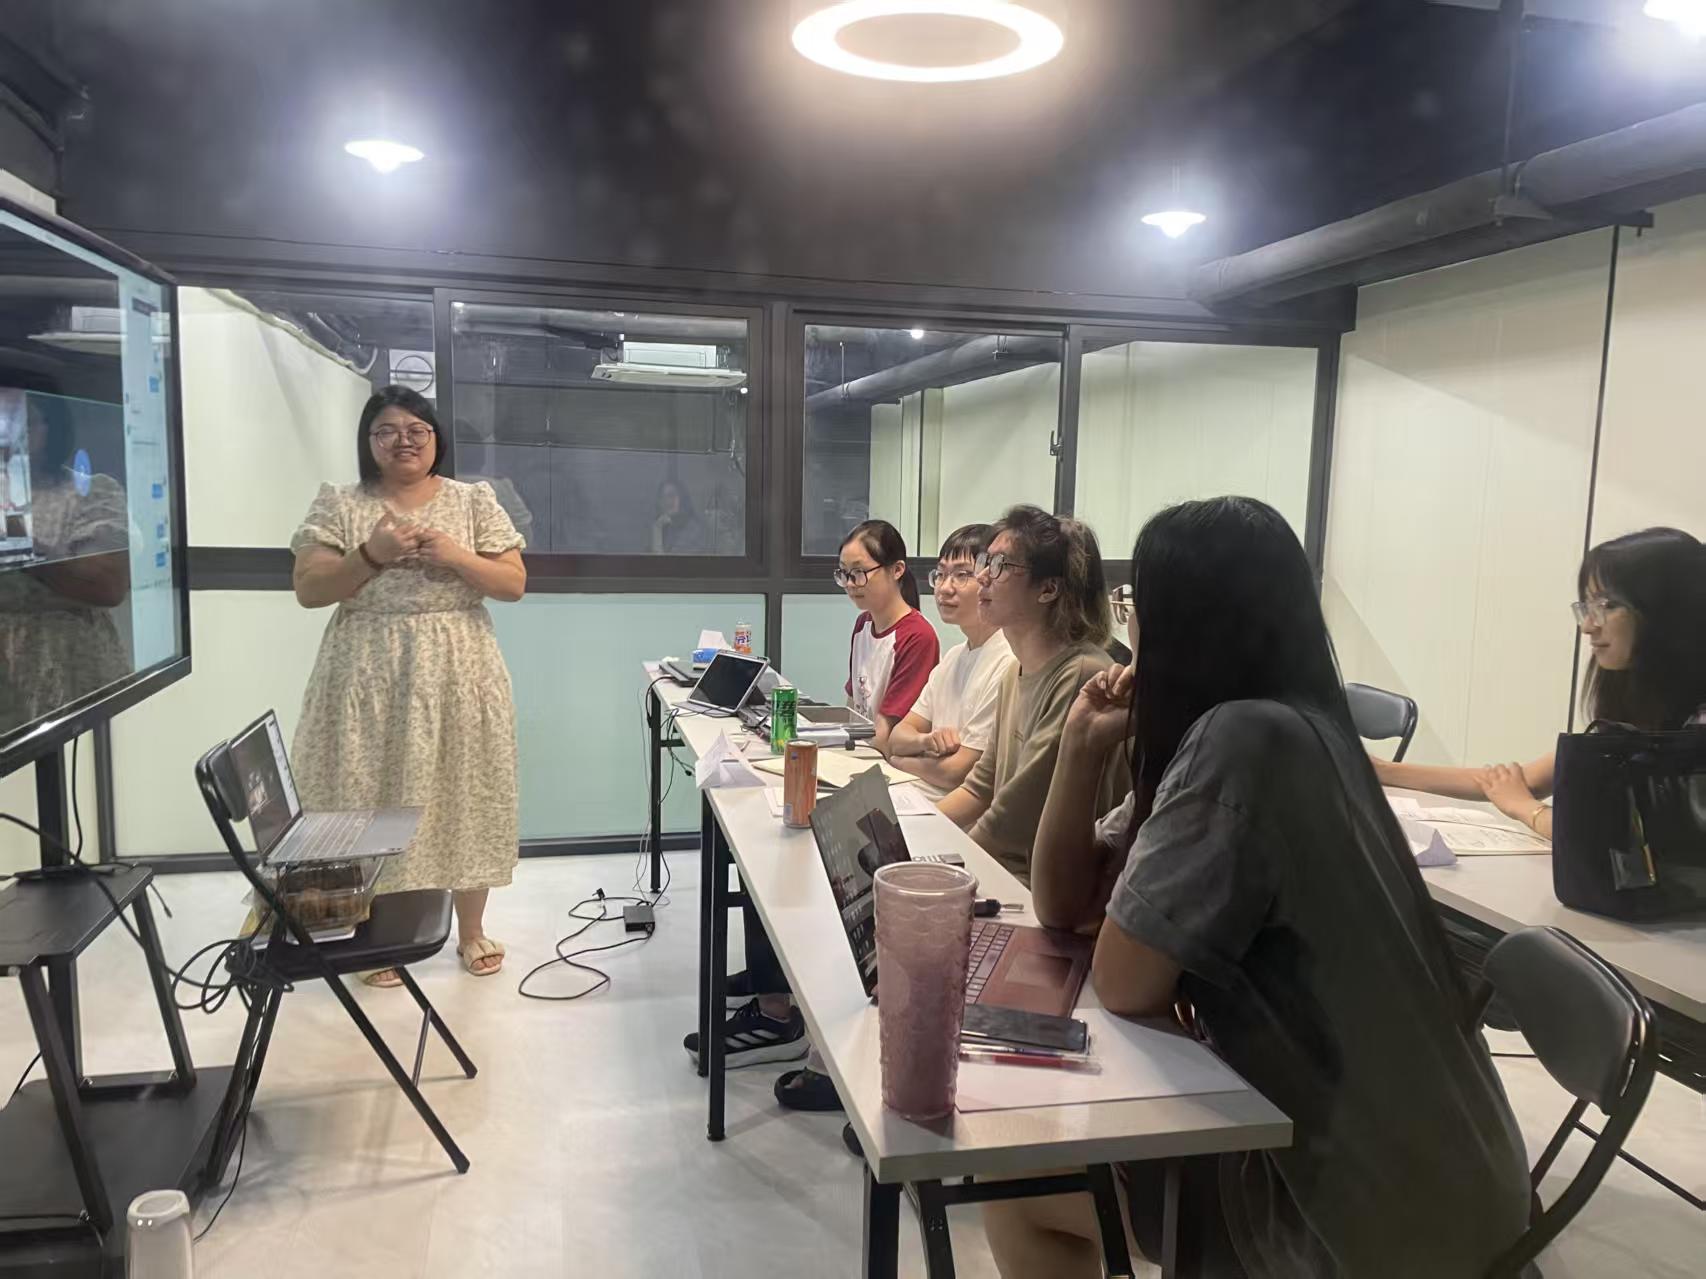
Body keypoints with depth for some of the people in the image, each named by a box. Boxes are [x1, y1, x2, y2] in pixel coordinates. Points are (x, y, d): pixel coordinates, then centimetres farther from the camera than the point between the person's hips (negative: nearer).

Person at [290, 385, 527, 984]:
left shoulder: (475, 500, 4)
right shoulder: (339, 504, 3)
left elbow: (514, 584, 0)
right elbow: (308, 590, -3)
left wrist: (456, 558, -16)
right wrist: (371, 554, -17)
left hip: (457, 674, 1)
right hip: (370, 677, 0)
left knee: (462, 796, 6)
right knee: (374, 799, 3)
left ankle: (471, 929, 22)